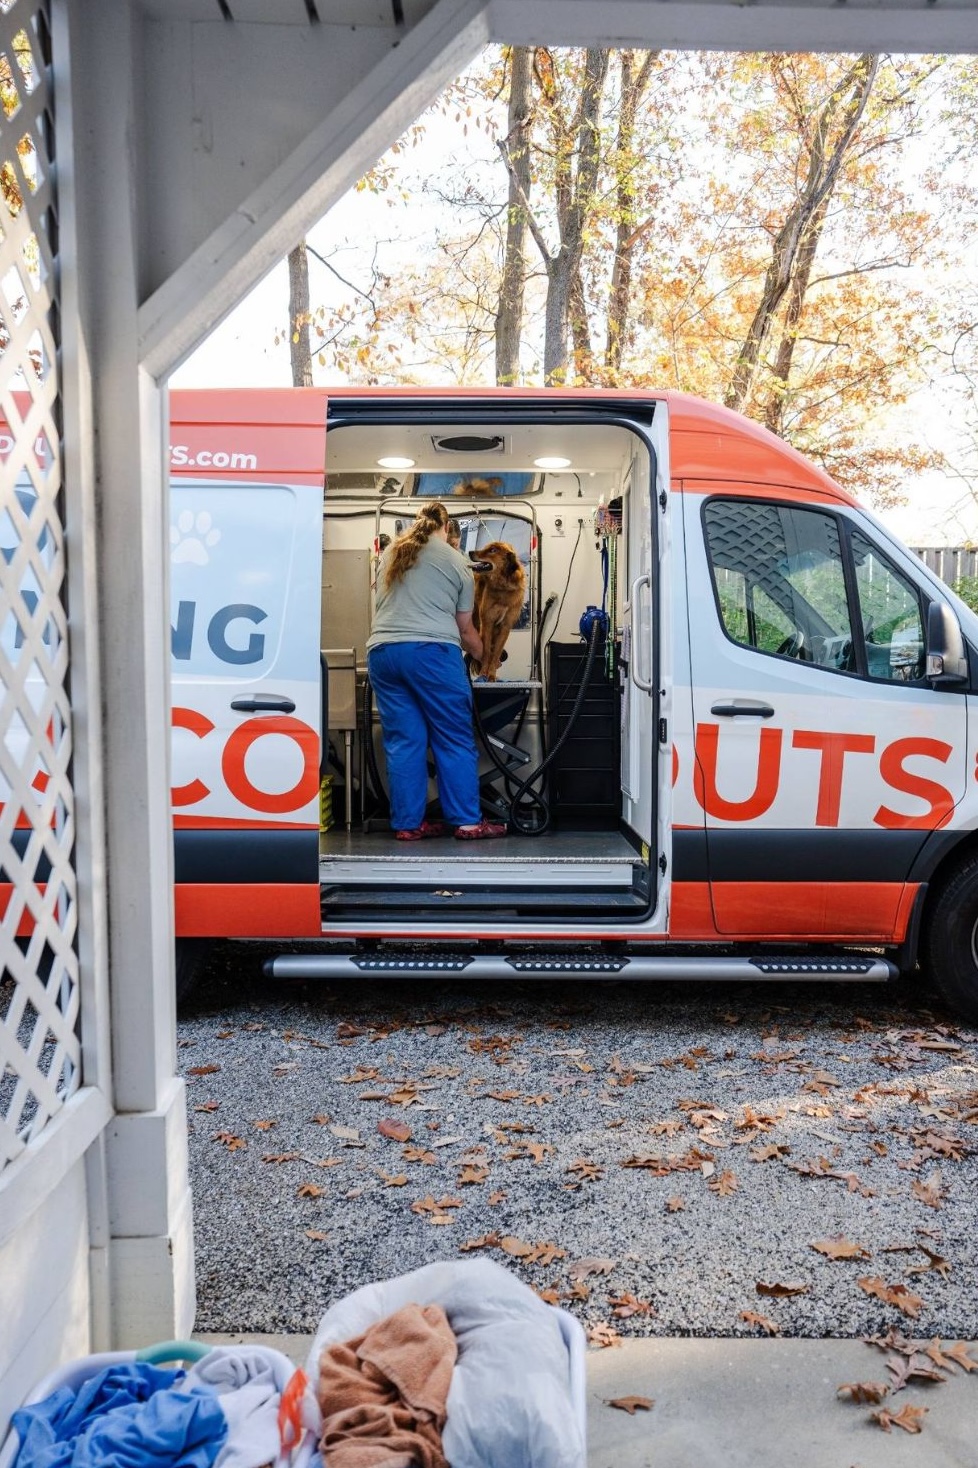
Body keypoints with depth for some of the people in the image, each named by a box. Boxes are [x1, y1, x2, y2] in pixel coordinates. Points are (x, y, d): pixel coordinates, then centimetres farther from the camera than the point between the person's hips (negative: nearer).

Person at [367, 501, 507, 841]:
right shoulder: (456, 562, 9)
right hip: (431, 650, -4)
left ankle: (407, 823, 9)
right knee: (455, 740, 3)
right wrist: (485, 659, 28)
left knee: (403, 741, 7)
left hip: (381, 650, 4)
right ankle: (467, 821, 5)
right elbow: (465, 628, 13)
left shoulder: (391, 553, 20)